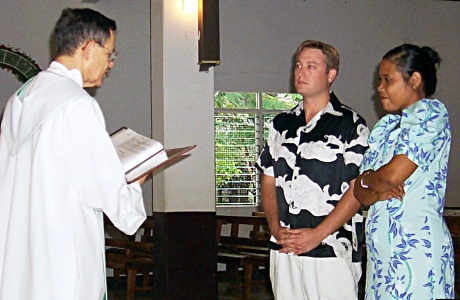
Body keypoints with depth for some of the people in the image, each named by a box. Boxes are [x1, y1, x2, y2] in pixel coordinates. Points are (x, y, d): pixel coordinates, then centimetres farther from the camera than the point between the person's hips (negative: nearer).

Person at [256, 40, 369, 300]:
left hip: (332, 252, -5)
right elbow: (269, 181, 14)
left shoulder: (351, 125, -3)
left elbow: (358, 189, -9)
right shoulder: (281, 124, 13)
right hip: (283, 250, 5)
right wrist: (276, 227, -2)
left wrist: (317, 234, -15)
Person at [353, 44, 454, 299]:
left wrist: (366, 178, 5)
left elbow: (392, 176, -15)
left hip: (416, 244, -7)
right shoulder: (385, 127, 18)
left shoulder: (431, 113, -5)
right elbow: (360, 191, 14)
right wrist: (377, 193, -8)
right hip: (382, 246, 7)